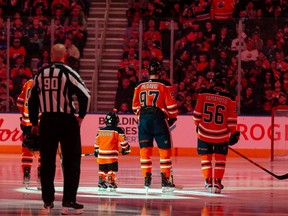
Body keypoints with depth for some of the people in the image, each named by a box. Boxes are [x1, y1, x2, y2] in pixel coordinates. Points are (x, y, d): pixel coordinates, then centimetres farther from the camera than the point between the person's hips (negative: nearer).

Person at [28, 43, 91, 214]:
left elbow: (32, 100, 11)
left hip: (46, 121, 4)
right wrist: (81, 116, -5)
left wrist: (34, 123, 20)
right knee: (71, 161, 0)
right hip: (67, 121, -4)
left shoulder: (41, 73, 6)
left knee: (47, 161, 13)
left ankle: (48, 200, 20)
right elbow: (85, 95, -17)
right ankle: (68, 202, -6)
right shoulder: (68, 72, -8)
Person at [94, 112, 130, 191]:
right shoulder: (117, 131, -5)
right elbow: (123, 140, -3)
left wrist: (96, 150, 31)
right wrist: (126, 148, 12)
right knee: (112, 170, 0)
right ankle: (111, 182, -8)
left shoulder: (100, 131, 9)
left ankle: (101, 183, 13)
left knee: (102, 170, 14)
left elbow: (97, 142, 18)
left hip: (101, 155, 5)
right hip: (112, 156, -5)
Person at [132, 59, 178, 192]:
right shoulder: (165, 85, -2)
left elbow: (135, 106, 16)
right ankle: (165, 180, 0)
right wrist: (172, 118, 13)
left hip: (143, 119, 3)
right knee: (165, 150, 4)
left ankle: (147, 178, 3)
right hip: (159, 118, -3)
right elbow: (171, 105, -2)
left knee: (145, 150, 8)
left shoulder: (139, 86, 8)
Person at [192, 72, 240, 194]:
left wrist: (197, 124, 17)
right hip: (221, 135, 0)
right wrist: (234, 133, 8)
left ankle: (208, 182, 8)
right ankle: (217, 183, 3)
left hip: (204, 133, 0)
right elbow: (232, 119, -2)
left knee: (206, 157, 12)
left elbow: (197, 112, 0)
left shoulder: (203, 94, -4)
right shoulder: (228, 99, -4)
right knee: (220, 158, 10)